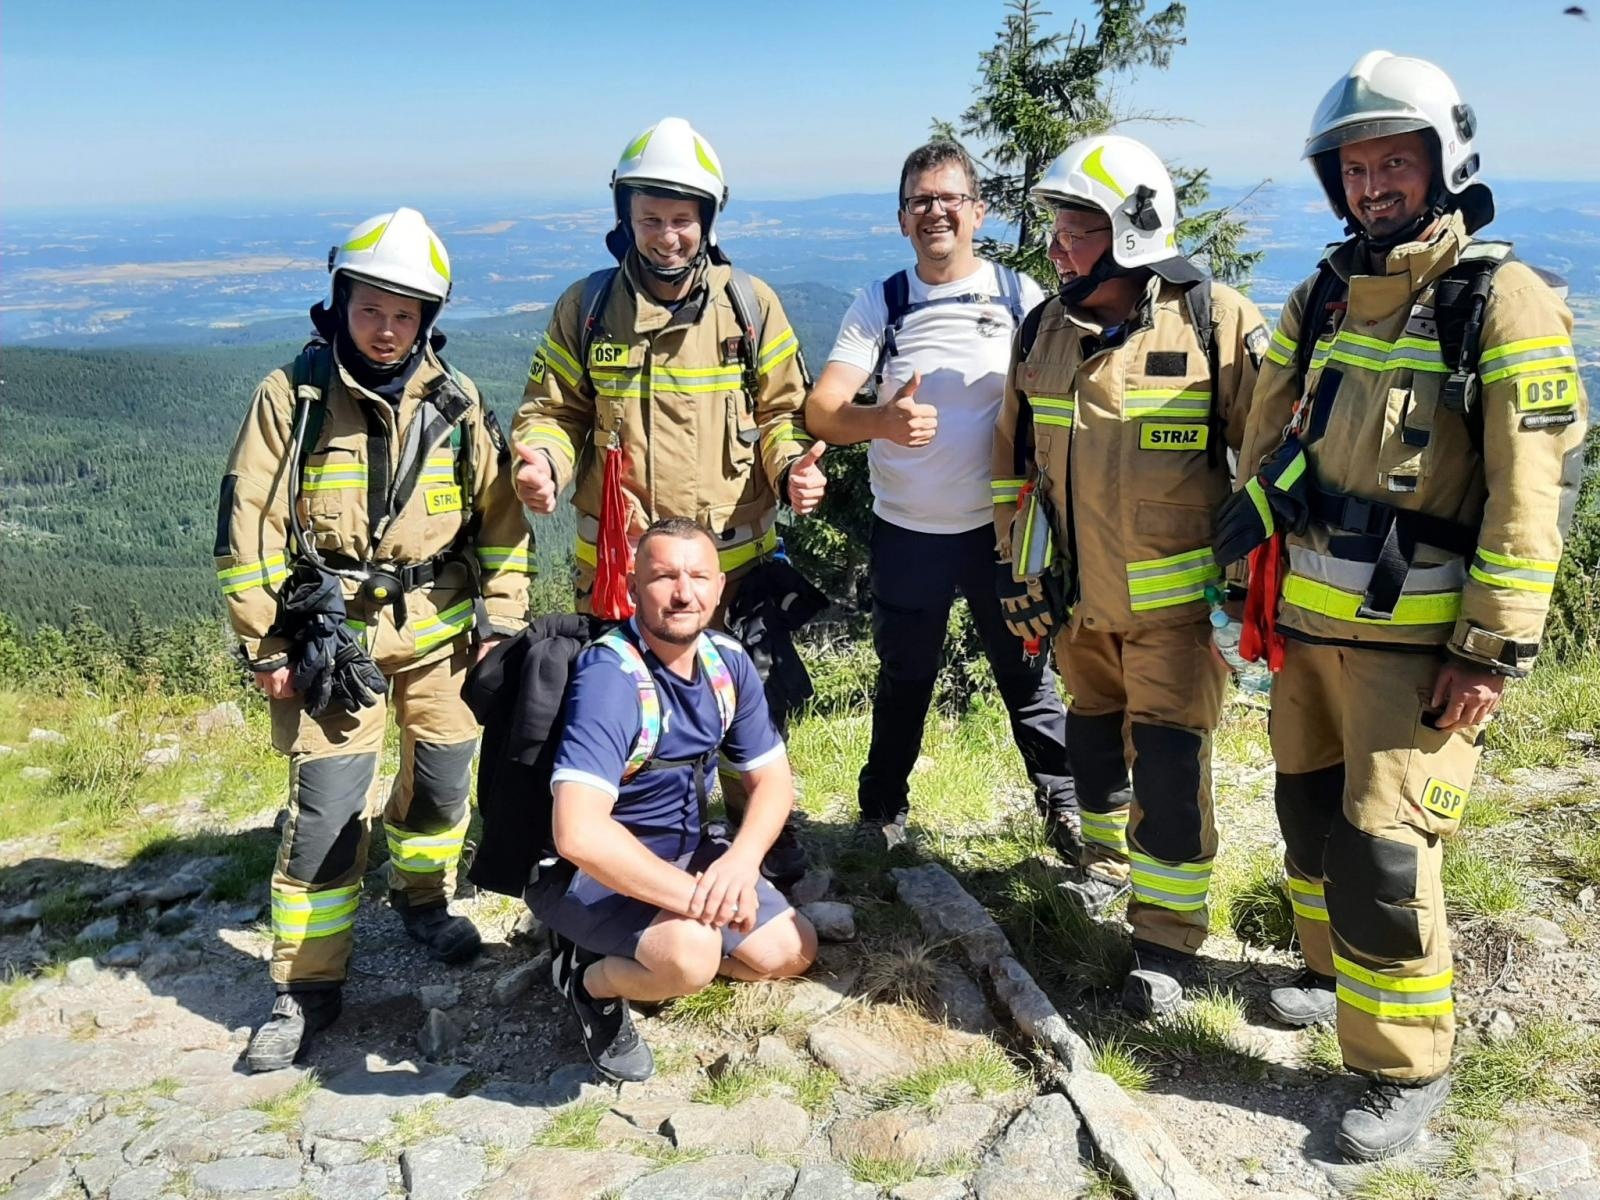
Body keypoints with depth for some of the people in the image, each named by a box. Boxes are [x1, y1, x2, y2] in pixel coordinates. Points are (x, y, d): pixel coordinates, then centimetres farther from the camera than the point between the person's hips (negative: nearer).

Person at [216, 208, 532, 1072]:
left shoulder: (455, 403, 1)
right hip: (333, 630, -2)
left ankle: (423, 897, 40)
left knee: (442, 780, 12)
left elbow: (500, 514, 8)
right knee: (325, 808, -4)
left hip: (440, 624, 3)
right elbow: (247, 521, -5)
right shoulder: (293, 394, -6)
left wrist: (500, 620, 4)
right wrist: (265, 644, -6)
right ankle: (306, 985, 10)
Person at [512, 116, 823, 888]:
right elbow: (553, 408, 7)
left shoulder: (749, 304, 2)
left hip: (734, 555, 0)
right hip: (616, 557, 1)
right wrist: (540, 461, -15)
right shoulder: (586, 306, 2)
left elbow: (782, 408, 8)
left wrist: (794, 464, -13)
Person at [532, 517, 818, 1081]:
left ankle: (639, 950, 15)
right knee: (692, 951, -32)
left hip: (687, 852, 8)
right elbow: (579, 833, -39)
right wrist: (696, 897, -33)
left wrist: (741, 861, -19)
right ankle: (592, 979, 1)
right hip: (588, 871, -7)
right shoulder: (610, 676, -29)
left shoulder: (727, 660, -6)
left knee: (792, 949, 2)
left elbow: (772, 778, 1)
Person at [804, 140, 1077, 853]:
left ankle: (1064, 803, 27)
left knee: (1025, 672, 10)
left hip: (999, 526, 0)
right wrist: (882, 420, -33)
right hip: (906, 532, 1)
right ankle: (882, 810, 32)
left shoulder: (1019, 297, -1)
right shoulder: (879, 305, -1)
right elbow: (819, 411, -11)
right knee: (904, 680, 14)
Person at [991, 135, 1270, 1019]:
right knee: (1092, 736, 20)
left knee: (1170, 761, -4)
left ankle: (1167, 934, 9)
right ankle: (1107, 856, 44)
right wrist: (1018, 563, 10)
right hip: (1076, 596, 5)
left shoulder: (1218, 324, -13)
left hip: (1175, 598, -5)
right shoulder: (1043, 331, 2)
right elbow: (1015, 454, 12)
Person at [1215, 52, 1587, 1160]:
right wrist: (1260, 578, 12)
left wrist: (1492, 652, -17)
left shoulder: (1506, 306, -9)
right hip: (1308, 621, 6)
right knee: (1311, 814, 18)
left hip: (1417, 639, -6)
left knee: (1382, 851, -6)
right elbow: (1267, 447, 16)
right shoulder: (1320, 301, 10)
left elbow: (1533, 496, -14)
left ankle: (1408, 1069, 12)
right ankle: (1337, 975, 41)